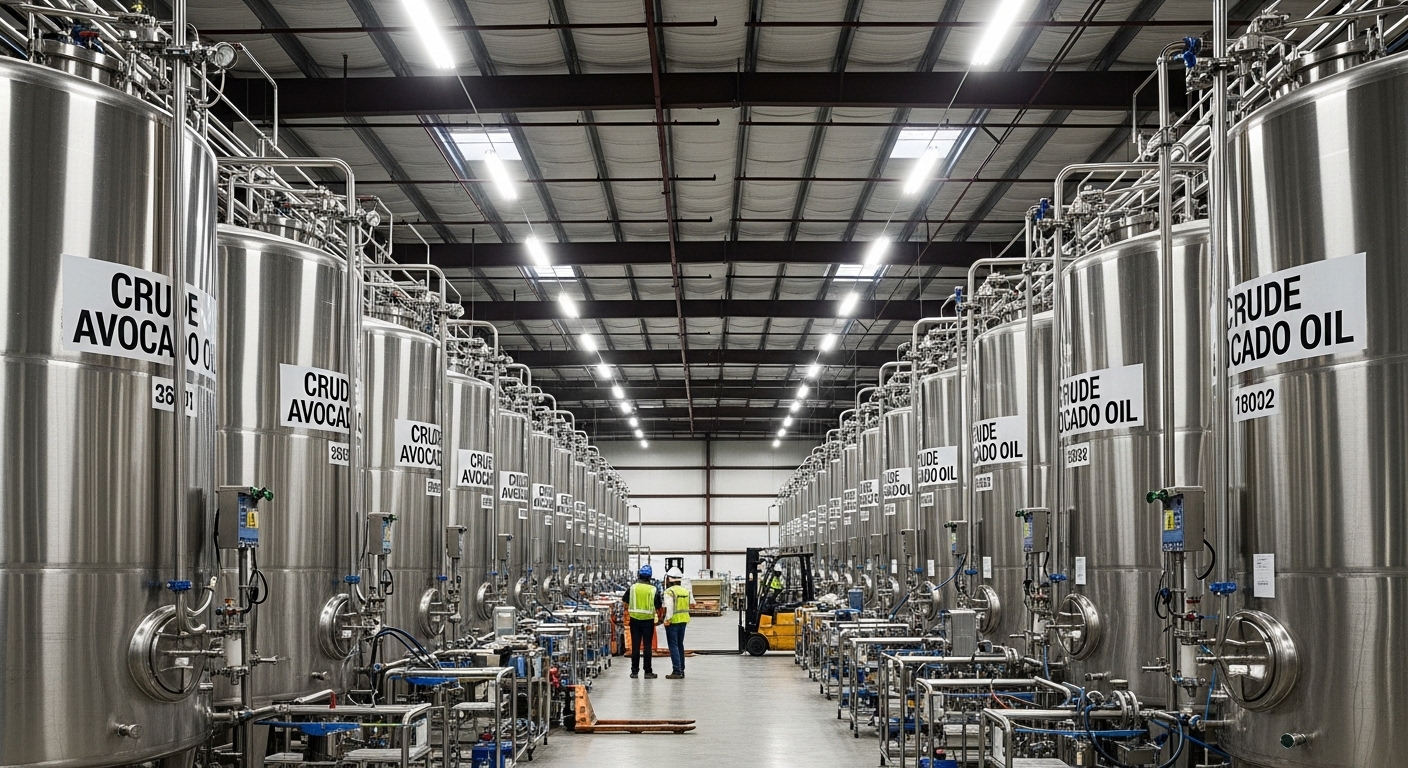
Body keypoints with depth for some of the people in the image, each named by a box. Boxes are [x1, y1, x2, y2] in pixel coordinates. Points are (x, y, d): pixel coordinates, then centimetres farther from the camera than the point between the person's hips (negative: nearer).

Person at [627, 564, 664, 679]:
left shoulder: (632, 588, -3)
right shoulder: (654, 590, -6)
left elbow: (626, 603, 9)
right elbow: (658, 607, -3)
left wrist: (627, 610, 30)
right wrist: (660, 618, 14)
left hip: (635, 619, 1)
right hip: (648, 620, -1)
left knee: (635, 645, 7)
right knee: (647, 646, 2)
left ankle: (634, 671, 9)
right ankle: (648, 672, 4)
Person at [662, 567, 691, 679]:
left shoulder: (669, 591, -13)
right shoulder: (685, 591, 10)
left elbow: (669, 607, -20)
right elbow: (687, 607, 11)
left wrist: (667, 620, -15)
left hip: (673, 621, -7)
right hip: (683, 620, 7)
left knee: (673, 646, -4)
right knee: (680, 645, 15)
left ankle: (677, 671, -8)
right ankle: (681, 670, 19)